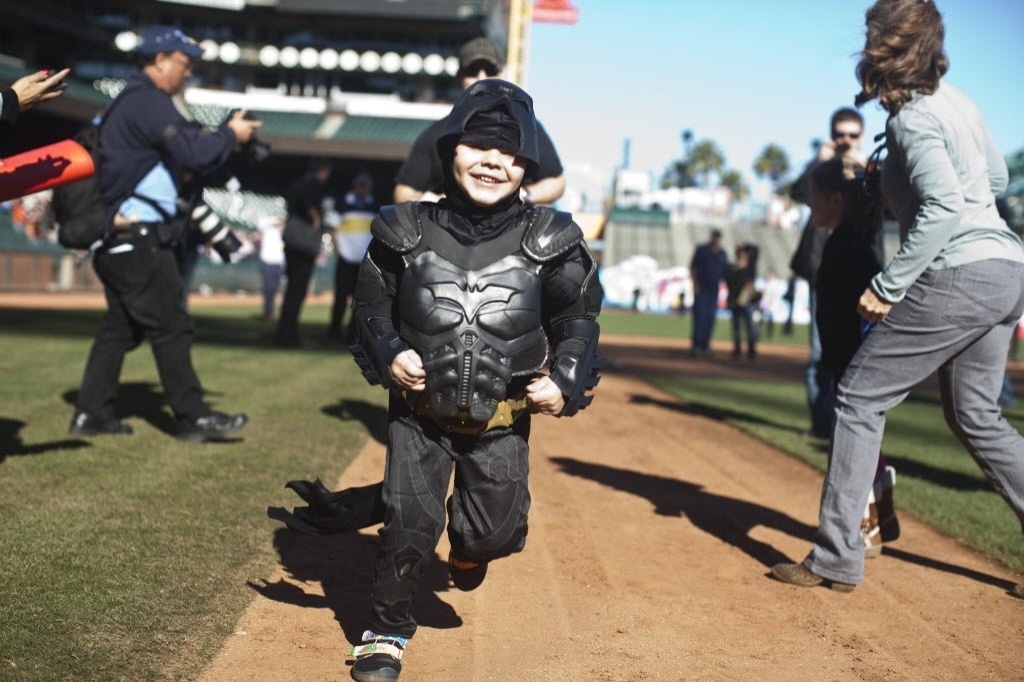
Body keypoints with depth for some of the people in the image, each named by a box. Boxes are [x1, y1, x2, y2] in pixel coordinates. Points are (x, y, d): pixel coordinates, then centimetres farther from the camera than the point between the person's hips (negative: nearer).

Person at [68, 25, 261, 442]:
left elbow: (176, 151, 18)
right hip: (138, 238, -10)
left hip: (119, 237, 10)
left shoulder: (129, 101, 20)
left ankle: (91, 414, 15)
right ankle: (194, 418, -1)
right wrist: (230, 134, -6)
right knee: (170, 326, -6)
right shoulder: (149, 101, -12)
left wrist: (218, 139, 7)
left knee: (121, 325, 13)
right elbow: (192, 153, -21)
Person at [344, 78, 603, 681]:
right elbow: (374, 303, 4)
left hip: (502, 423, 1)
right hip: (419, 413, 0)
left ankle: (469, 547, 46)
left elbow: (578, 319, 1)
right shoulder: (408, 231, -7)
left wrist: (568, 384, -10)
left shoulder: (549, 241, -8)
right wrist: (388, 355, -12)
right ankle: (388, 631, 21)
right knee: (410, 525, -3)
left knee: (498, 529, 5)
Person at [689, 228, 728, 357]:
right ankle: (696, 345, -14)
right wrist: (695, 284, -9)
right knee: (699, 316, -11)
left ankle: (705, 345, 9)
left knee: (710, 318, 3)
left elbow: (726, 271, 18)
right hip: (701, 289, -4)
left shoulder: (722, 254, 11)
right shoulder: (702, 250, -1)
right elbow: (693, 268, -1)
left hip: (714, 290, 4)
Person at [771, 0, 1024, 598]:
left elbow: (944, 206, -22)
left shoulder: (912, 118, -11)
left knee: (862, 397, -2)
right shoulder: (957, 100, 14)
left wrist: (888, 286, -19)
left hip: (960, 275, -9)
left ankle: (837, 559, -1)